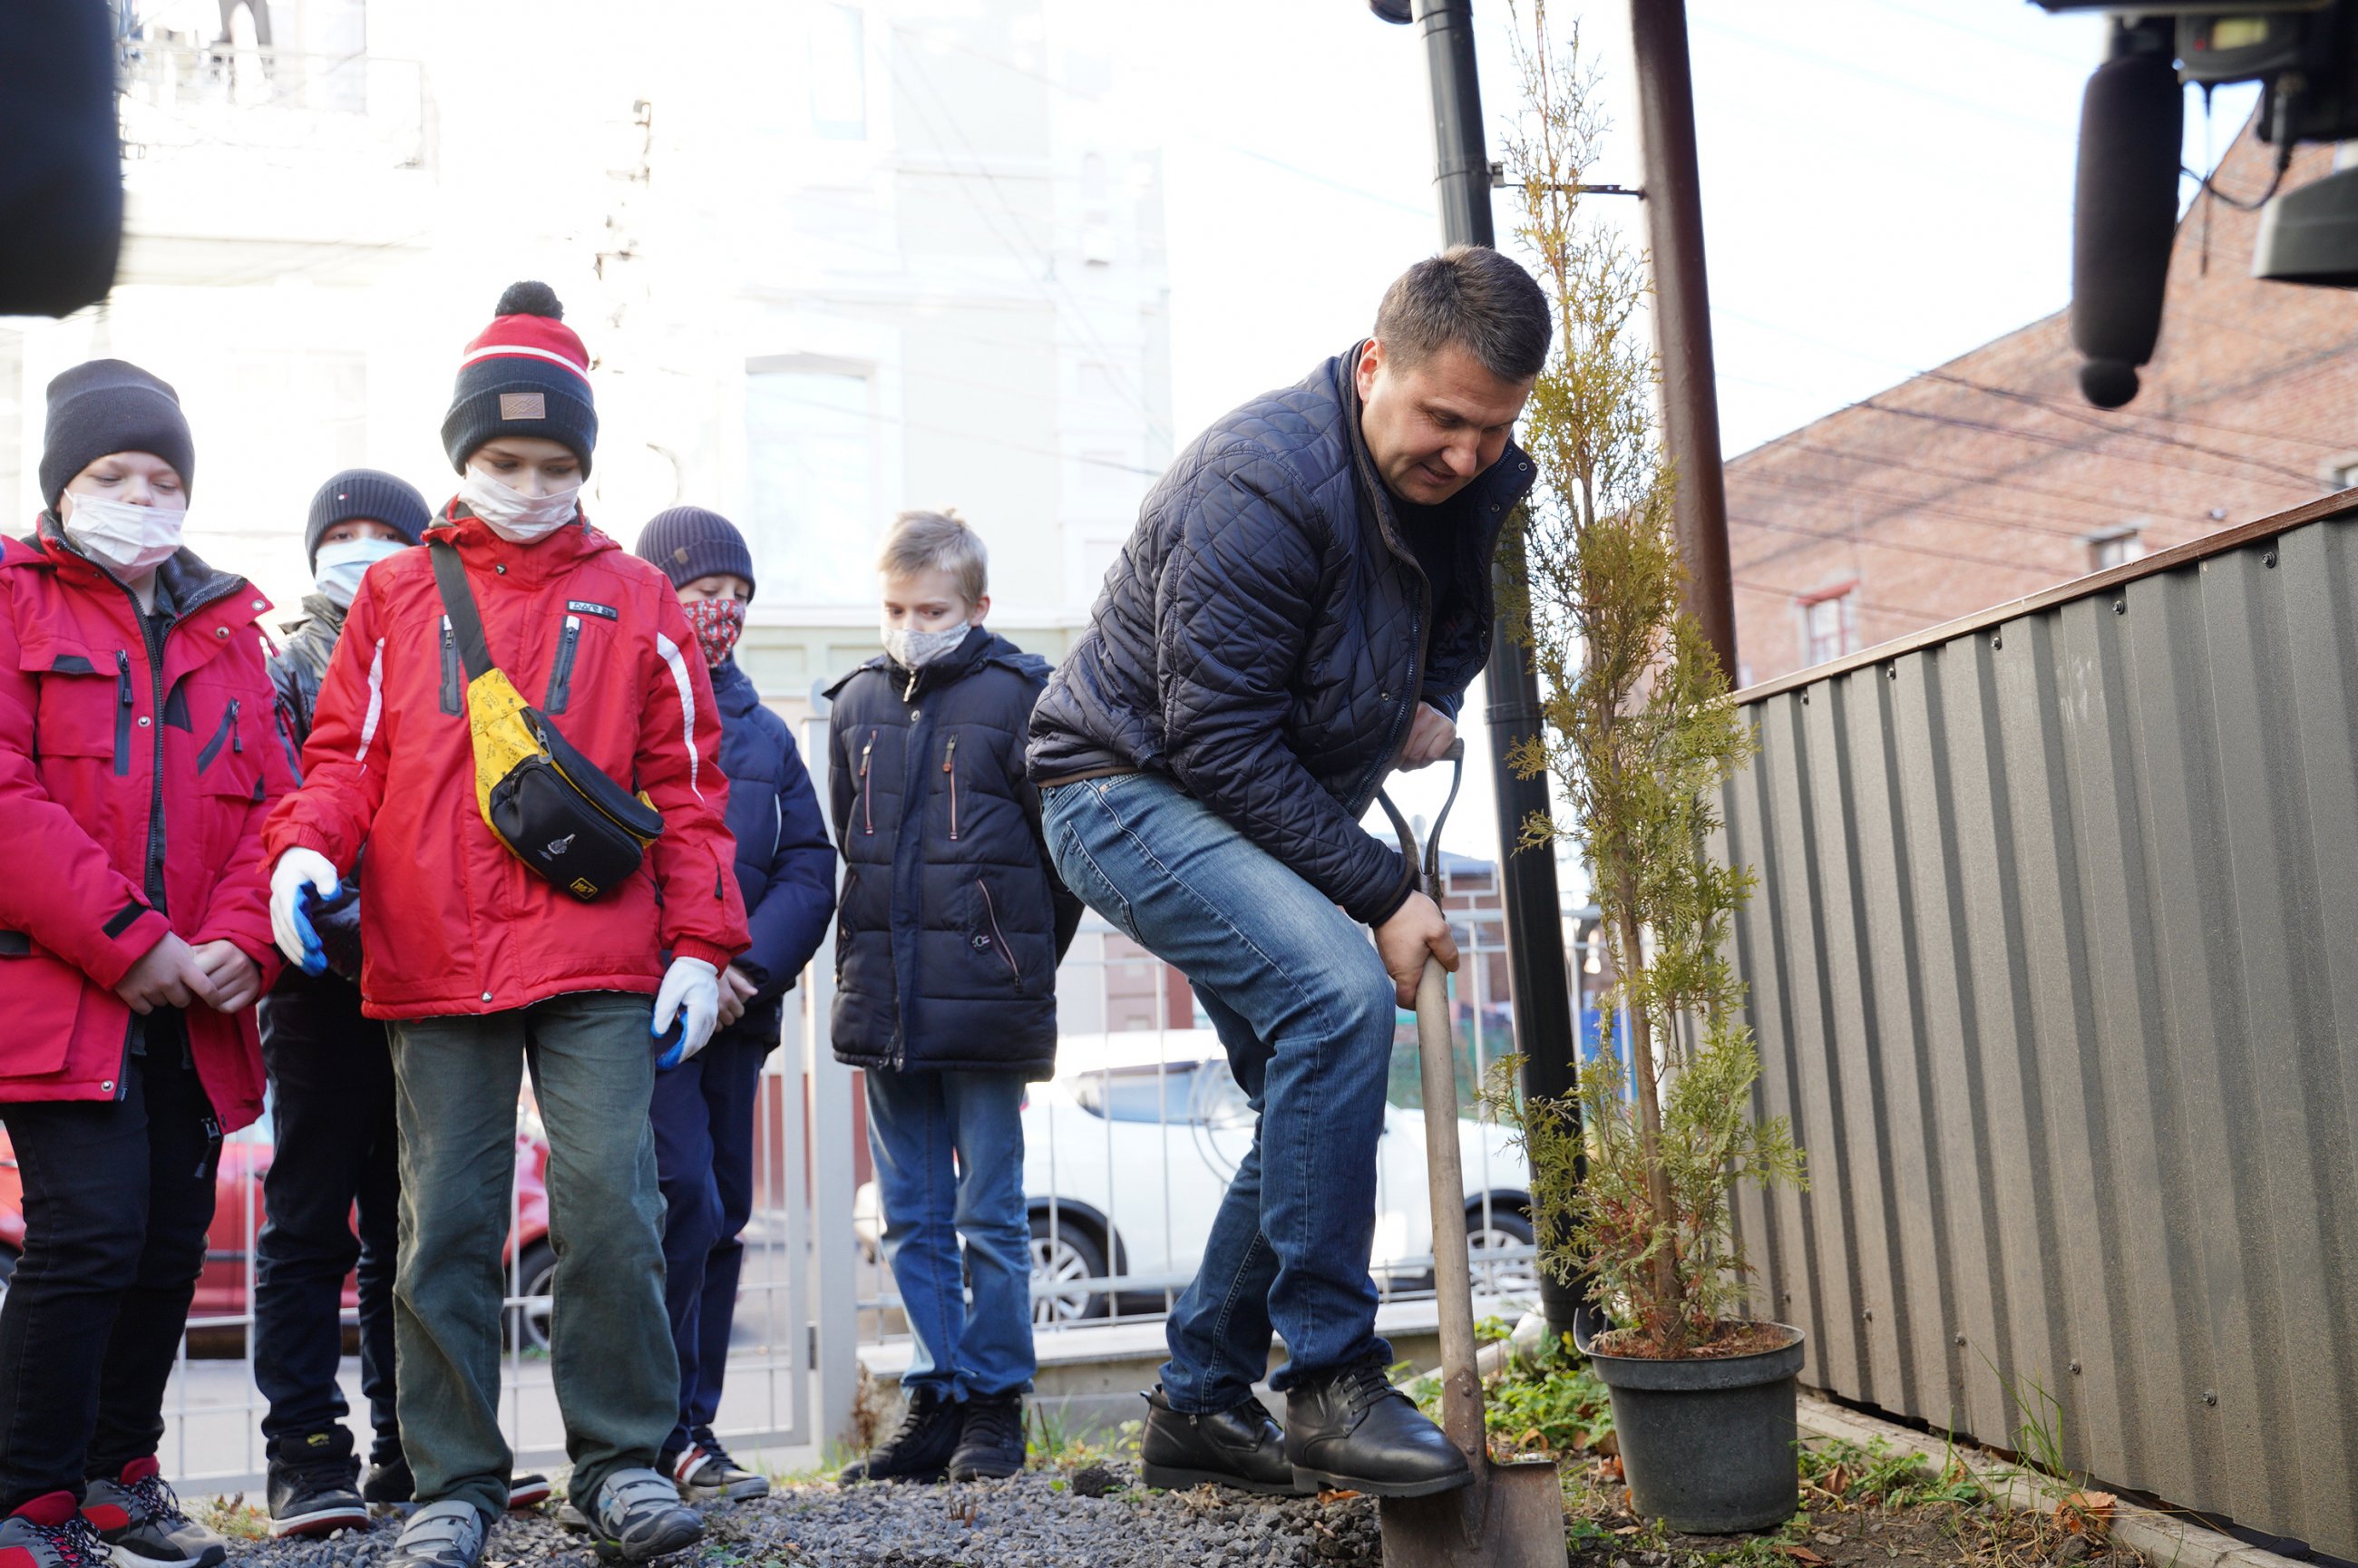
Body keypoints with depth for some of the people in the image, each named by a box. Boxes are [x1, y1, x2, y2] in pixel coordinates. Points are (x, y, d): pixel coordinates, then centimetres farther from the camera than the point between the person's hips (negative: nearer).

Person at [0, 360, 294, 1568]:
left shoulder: (225, 629, 17)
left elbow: (266, 800, 11)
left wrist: (239, 940, -6)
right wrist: (126, 939, -15)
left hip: (193, 1003, 5)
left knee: (173, 1240, 9)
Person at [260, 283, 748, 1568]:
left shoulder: (632, 599, 11)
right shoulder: (395, 596, 14)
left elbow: (685, 784, 10)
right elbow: (346, 751, 12)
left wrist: (700, 943, 2)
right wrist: (306, 843, -10)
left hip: (599, 969, -1)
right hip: (432, 972, 1)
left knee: (609, 1206, -7)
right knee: (444, 1225, 4)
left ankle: (620, 1460, 8)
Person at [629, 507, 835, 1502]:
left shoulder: (765, 734, 17)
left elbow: (810, 869, 9)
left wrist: (749, 964, -9)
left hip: (737, 1006, 6)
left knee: (723, 1214, 6)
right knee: (684, 1201, -14)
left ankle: (689, 1430, 15)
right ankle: (662, 1431, -4)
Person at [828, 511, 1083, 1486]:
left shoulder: (1018, 694, -3)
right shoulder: (857, 702, 11)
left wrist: (1023, 960, 3)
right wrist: (887, 948, 14)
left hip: (987, 1001, -5)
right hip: (885, 1001, 5)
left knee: (990, 1215, 2)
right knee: (913, 1218, 9)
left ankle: (995, 1405, 13)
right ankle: (937, 1402, 18)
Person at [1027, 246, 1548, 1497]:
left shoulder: (1472, 481, -2)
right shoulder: (1262, 481, -27)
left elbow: (1460, 616, 20)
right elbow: (1217, 740, -26)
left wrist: (1436, 700, -3)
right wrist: (1382, 892, -24)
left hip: (1279, 813, 9)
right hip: (1132, 790, -9)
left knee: (1317, 1099, 7)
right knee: (1339, 990, -30)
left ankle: (1199, 1404, 21)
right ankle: (1327, 1382, -20)